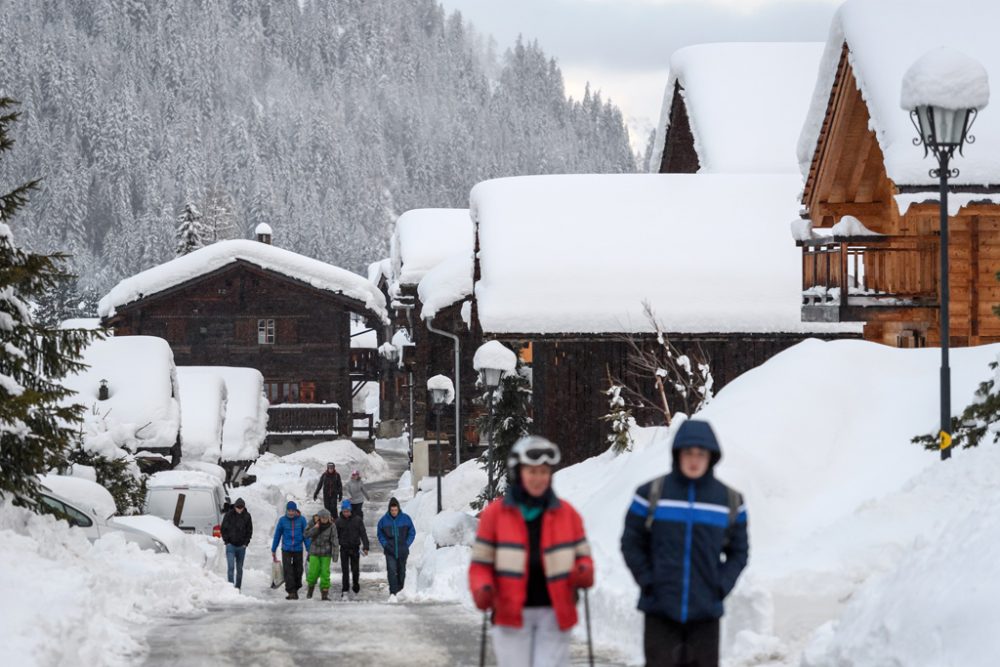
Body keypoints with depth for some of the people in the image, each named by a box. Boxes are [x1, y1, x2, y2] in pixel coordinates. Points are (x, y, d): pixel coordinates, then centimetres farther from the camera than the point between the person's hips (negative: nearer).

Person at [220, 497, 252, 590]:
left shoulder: (247, 516, 1)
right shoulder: (229, 515, -4)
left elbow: (249, 530, 9)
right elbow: (223, 529, 2)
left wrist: (246, 542, 0)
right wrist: (226, 541, -5)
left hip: (241, 546, 2)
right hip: (231, 545, -2)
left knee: (239, 569, 8)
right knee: (230, 567, -13)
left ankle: (238, 588, 17)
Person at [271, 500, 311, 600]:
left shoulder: (302, 520, -2)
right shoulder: (282, 520, -1)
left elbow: (306, 535, 3)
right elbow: (277, 535, 8)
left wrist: (309, 549, -1)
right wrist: (273, 550, 11)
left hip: (298, 550, 1)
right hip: (286, 549, -1)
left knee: (298, 571, 7)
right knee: (288, 572, -10)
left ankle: (295, 590, 23)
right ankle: (291, 592, -11)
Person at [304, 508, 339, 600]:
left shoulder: (332, 526, -9)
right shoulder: (313, 523, -4)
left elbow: (334, 542, -8)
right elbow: (306, 534, -8)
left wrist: (335, 555, -13)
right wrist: (315, 528, -21)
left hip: (326, 553, -1)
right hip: (314, 552, 1)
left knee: (325, 572, -7)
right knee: (313, 572, -4)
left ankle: (324, 593, 1)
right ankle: (311, 586, 25)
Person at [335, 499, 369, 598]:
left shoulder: (357, 520, -1)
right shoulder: (339, 521, 0)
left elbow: (363, 534, 1)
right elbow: (335, 535, 5)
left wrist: (366, 546, -6)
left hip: (355, 548, 0)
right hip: (344, 548, 0)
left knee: (355, 570, 8)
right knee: (345, 571, -3)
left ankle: (356, 588, 27)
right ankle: (344, 591, -2)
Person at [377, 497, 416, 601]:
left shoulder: (405, 519, -2)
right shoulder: (384, 520, -3)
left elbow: (412, 532, 7)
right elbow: (380, 534, 9)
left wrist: (407, 544, -3)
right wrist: (385, 545, -5)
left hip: (402, 552, 1)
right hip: (390, 551, -1)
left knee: (401, 572, 12)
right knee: (391, 570, -16)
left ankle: (400, 591, 28)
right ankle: (392, 593, -21)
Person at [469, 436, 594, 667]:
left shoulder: (567, 514, 6)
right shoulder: (496, 513, 1)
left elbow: (583, 556, 11)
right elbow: (481, 564, 2)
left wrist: (583, 574, -12)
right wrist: (482, 590, -18)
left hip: (554, 615, 1)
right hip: (512, 614, -1)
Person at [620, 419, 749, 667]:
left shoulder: (730, 500, 5)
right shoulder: (651, 494, 0)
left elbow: (739, 551, 11)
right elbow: (631, 543, 5)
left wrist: (722, 586, -3)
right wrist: (647, 581, -5)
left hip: (706, 612, 2)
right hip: (660, 610, -2)